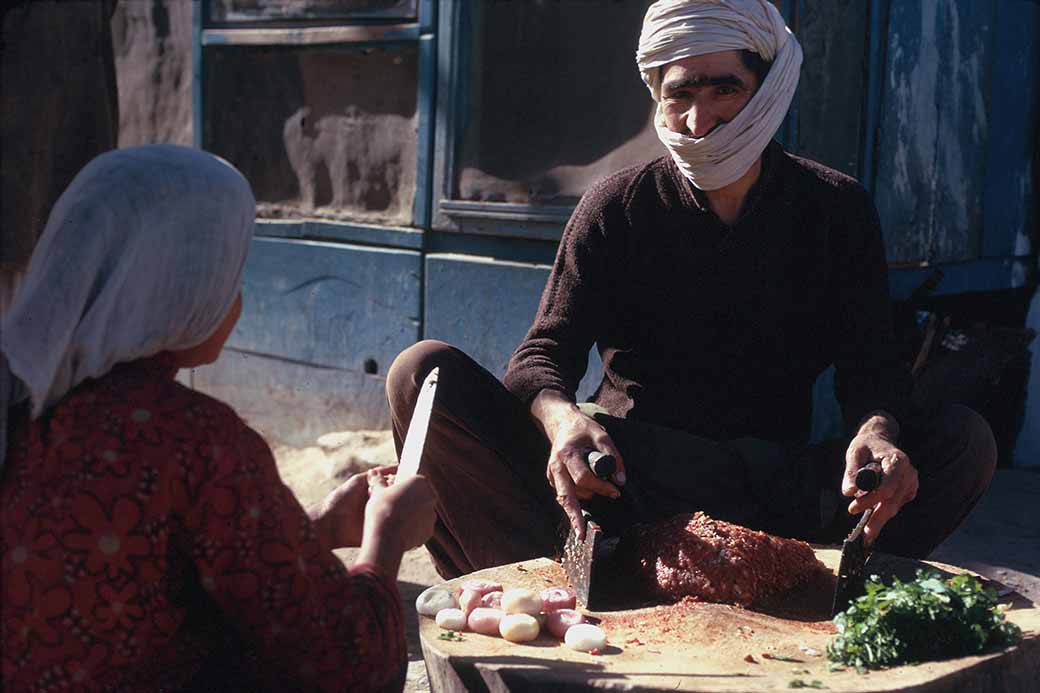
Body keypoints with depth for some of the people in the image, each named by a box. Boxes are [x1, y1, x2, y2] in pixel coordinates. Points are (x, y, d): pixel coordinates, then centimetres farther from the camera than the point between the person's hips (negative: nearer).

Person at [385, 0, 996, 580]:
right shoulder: (618, 207, 3)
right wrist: (561, 417, -30)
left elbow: (871, 362, 0)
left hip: (775, 491, 1)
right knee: (426, 370, -20)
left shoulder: (837, 208, 5)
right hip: (621, 473, 0)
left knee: (967, 440, -22)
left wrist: (876, 428, -25)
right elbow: (544, 355, -5)